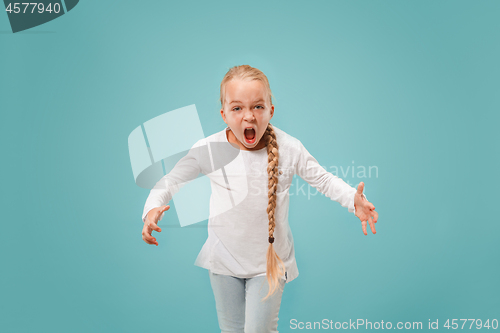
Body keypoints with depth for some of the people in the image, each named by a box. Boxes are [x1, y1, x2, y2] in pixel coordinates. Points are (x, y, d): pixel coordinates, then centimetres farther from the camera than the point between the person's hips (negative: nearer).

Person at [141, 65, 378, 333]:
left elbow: (323, 180, -4)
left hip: (269, 259, -1)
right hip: (224, 258, 2)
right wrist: (153, 208, -24)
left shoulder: (289, 148, -16)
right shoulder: (207, 149, -16)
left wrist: (353, 199, -22)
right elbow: (172, 181, -4)